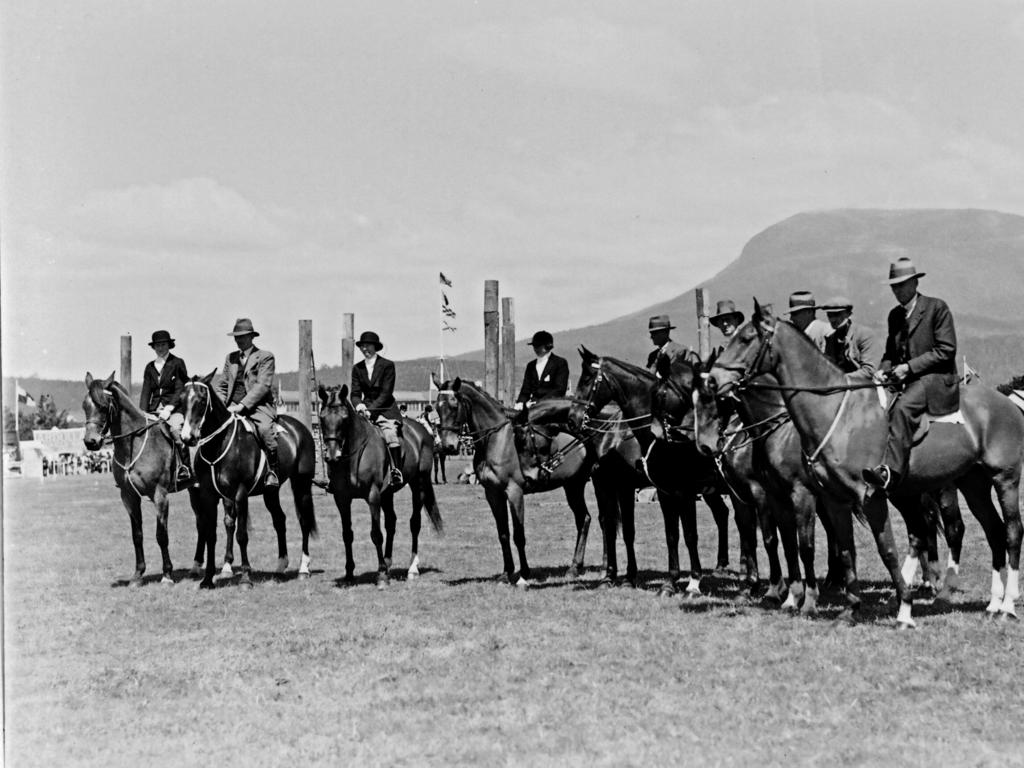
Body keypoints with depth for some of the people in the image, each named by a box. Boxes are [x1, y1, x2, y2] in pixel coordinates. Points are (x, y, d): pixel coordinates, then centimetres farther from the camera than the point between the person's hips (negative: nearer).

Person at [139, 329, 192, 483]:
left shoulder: (177, 363, 3)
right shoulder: (150, 367, 17)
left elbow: (180, 390, -4)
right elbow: (146, 392, 13)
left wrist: (168, 408, -16)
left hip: (174, 409, -5)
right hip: (154, 411, 5)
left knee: (175, 428, -35)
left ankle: (185, 467, -29)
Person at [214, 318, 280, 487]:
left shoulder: (265, 357, 1)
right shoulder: (230, 358, 19)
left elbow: (263, 385, -10)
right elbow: (221, 385, 21)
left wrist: (242, 405, -19)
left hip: (258, 406, -6)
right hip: (234, 407, 6)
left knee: (265, 428, -35)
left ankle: (273, 471, -24)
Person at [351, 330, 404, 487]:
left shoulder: (387, 365, -1)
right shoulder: (357, 368, 12)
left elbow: (386, 393, -8)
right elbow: (355, 393, 9)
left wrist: (371, 409, -19)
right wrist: (359, 404, -15)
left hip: (385, 408, -4)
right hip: (366, 408, 4)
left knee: (391, 433, -29)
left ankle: (396, 471, -27)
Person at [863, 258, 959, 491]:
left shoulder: (937, 308, -3)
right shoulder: (895, 315, 17)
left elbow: (946, 350, -10)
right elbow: (890, 352, 25)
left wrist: (909, 367, -16)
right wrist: (885, 371, 1)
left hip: (936, 378, -9)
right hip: (903, 383, 9)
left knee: (902, 408, -34)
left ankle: (891, 470, -44)